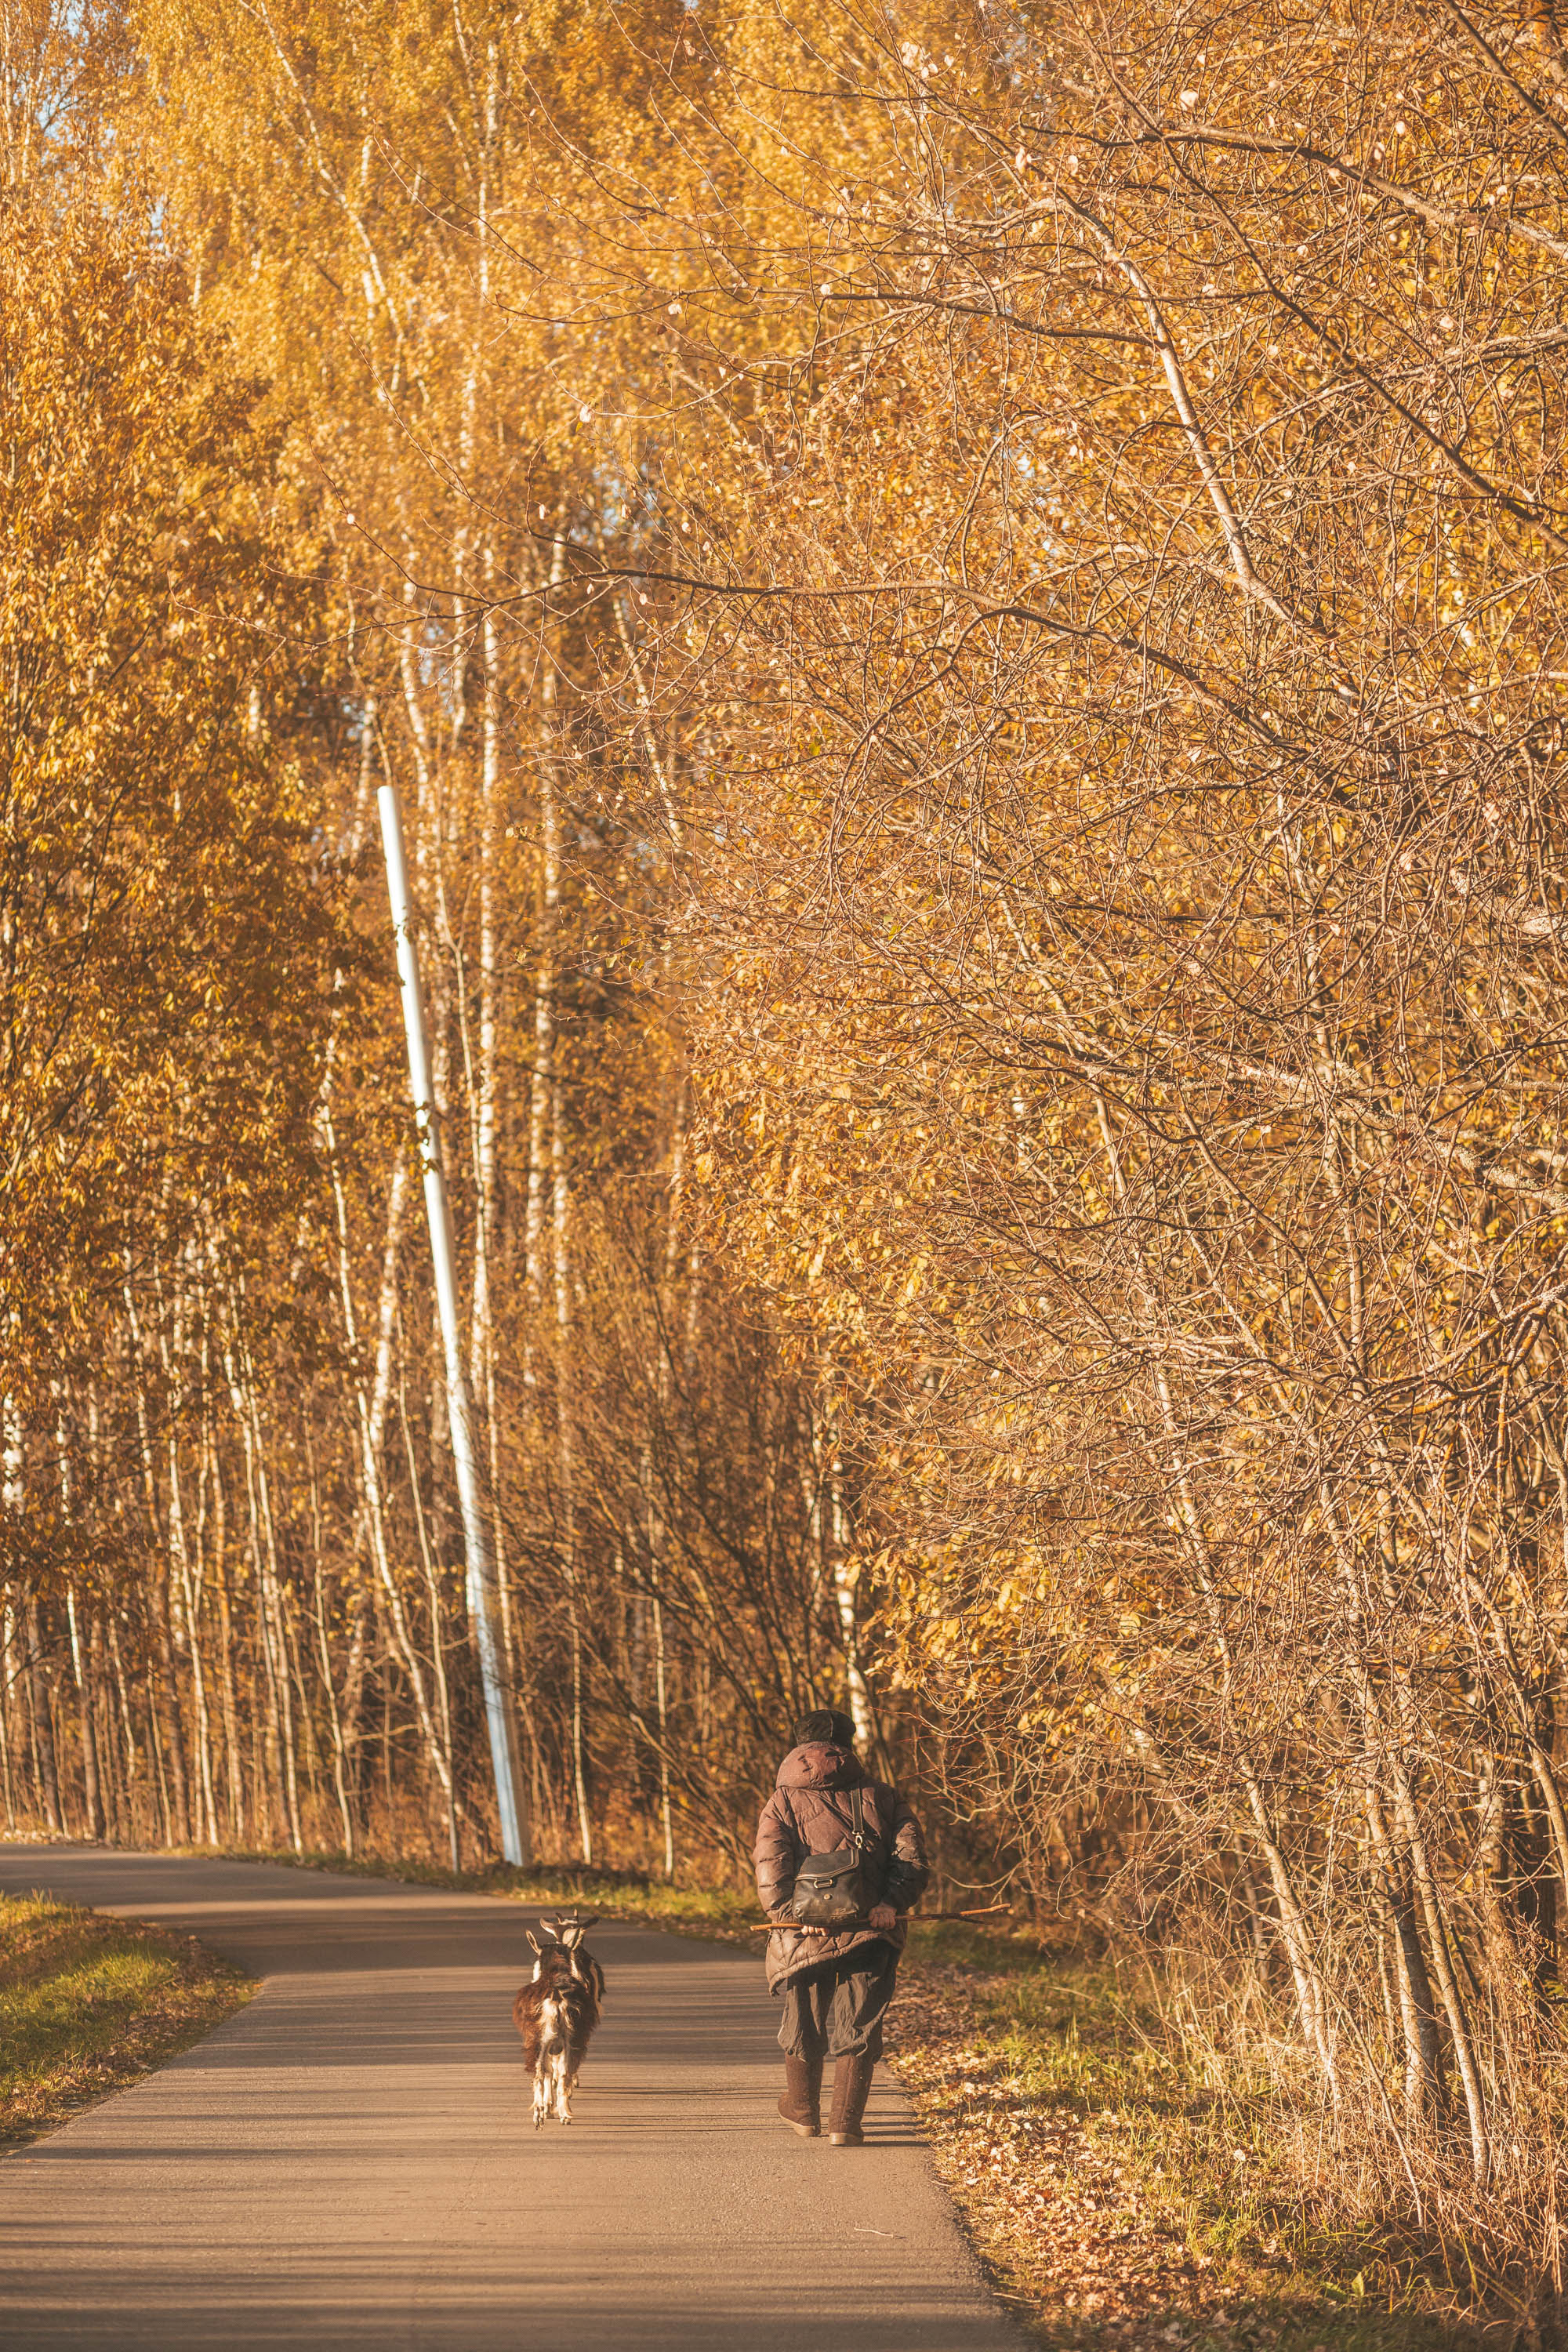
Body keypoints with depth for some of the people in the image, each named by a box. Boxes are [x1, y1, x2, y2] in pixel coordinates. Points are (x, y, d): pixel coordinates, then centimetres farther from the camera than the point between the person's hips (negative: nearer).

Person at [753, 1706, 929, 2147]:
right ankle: (845, 2123, -3)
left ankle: (803, 2111, 35)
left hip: (806, 1931, 0)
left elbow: (770, 1863, -10)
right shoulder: (881, 1797, 10)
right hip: (871, 1929, 0)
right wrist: (893, 1904, -10)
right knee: (857, 2025, 6)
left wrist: (787, 1912, -14)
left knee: (803, 2023, 18)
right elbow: (911, 1854, -2)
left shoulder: (784, 1801, 6)